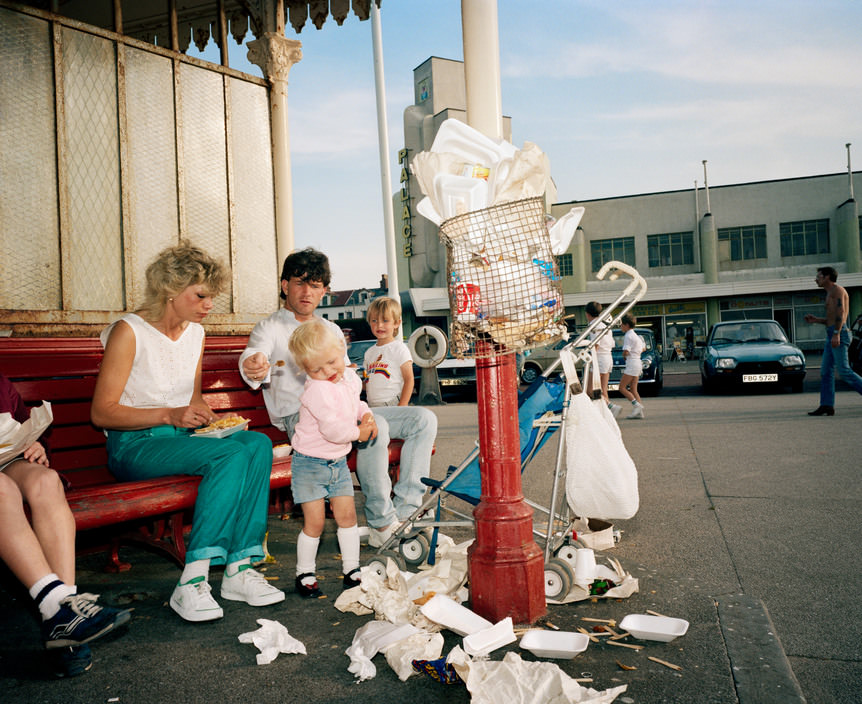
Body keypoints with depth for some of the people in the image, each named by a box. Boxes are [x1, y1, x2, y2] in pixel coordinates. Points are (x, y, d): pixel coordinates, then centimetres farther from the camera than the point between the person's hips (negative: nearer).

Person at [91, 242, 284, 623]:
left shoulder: (195, 332, 12)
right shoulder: (129, 331, -10)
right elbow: (101, 412, -12)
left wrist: (211, 417, 1)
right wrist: (169, 415, -23)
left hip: (183, 436, 6)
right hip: (135, 446, -6)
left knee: (258, 443, -24)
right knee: (229, 455, -32)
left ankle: (240, 568, -25)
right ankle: (190, 585, -30)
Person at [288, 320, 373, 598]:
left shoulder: (351, 378, 0)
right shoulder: (316, 390, -25)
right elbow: (332, 429, -29)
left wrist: (366, 414, -1)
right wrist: (358, 433, -13)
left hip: (338, 461, 7)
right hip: (310, 463, -6)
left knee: (347, 514, 7)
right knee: (314, 521, -3)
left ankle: (351, 570, 21)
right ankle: (304, 573, 17)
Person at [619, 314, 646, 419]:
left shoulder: (628, 336, -13)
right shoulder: (636, 335, 16)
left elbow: (626, 352, -20)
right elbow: (643, 348, 27)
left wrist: (623, 355, 1)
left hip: (632, 364, -10)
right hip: (638, 363, 10)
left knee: (622, 388, -6)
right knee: (633, 389, 8)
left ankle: (636, 404, -15)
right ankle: (639, 412, 4)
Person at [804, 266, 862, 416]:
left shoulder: (837, 290, -4)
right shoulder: (830, 293, 25)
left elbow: (840, 313, -17)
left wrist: (836, 334, -26)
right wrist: (815, 320, 18)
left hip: (839, 334, -10)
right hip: (832, 336, 10)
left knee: (844, 370, -14)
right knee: (826, 371, 3)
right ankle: (827, 406, 1)